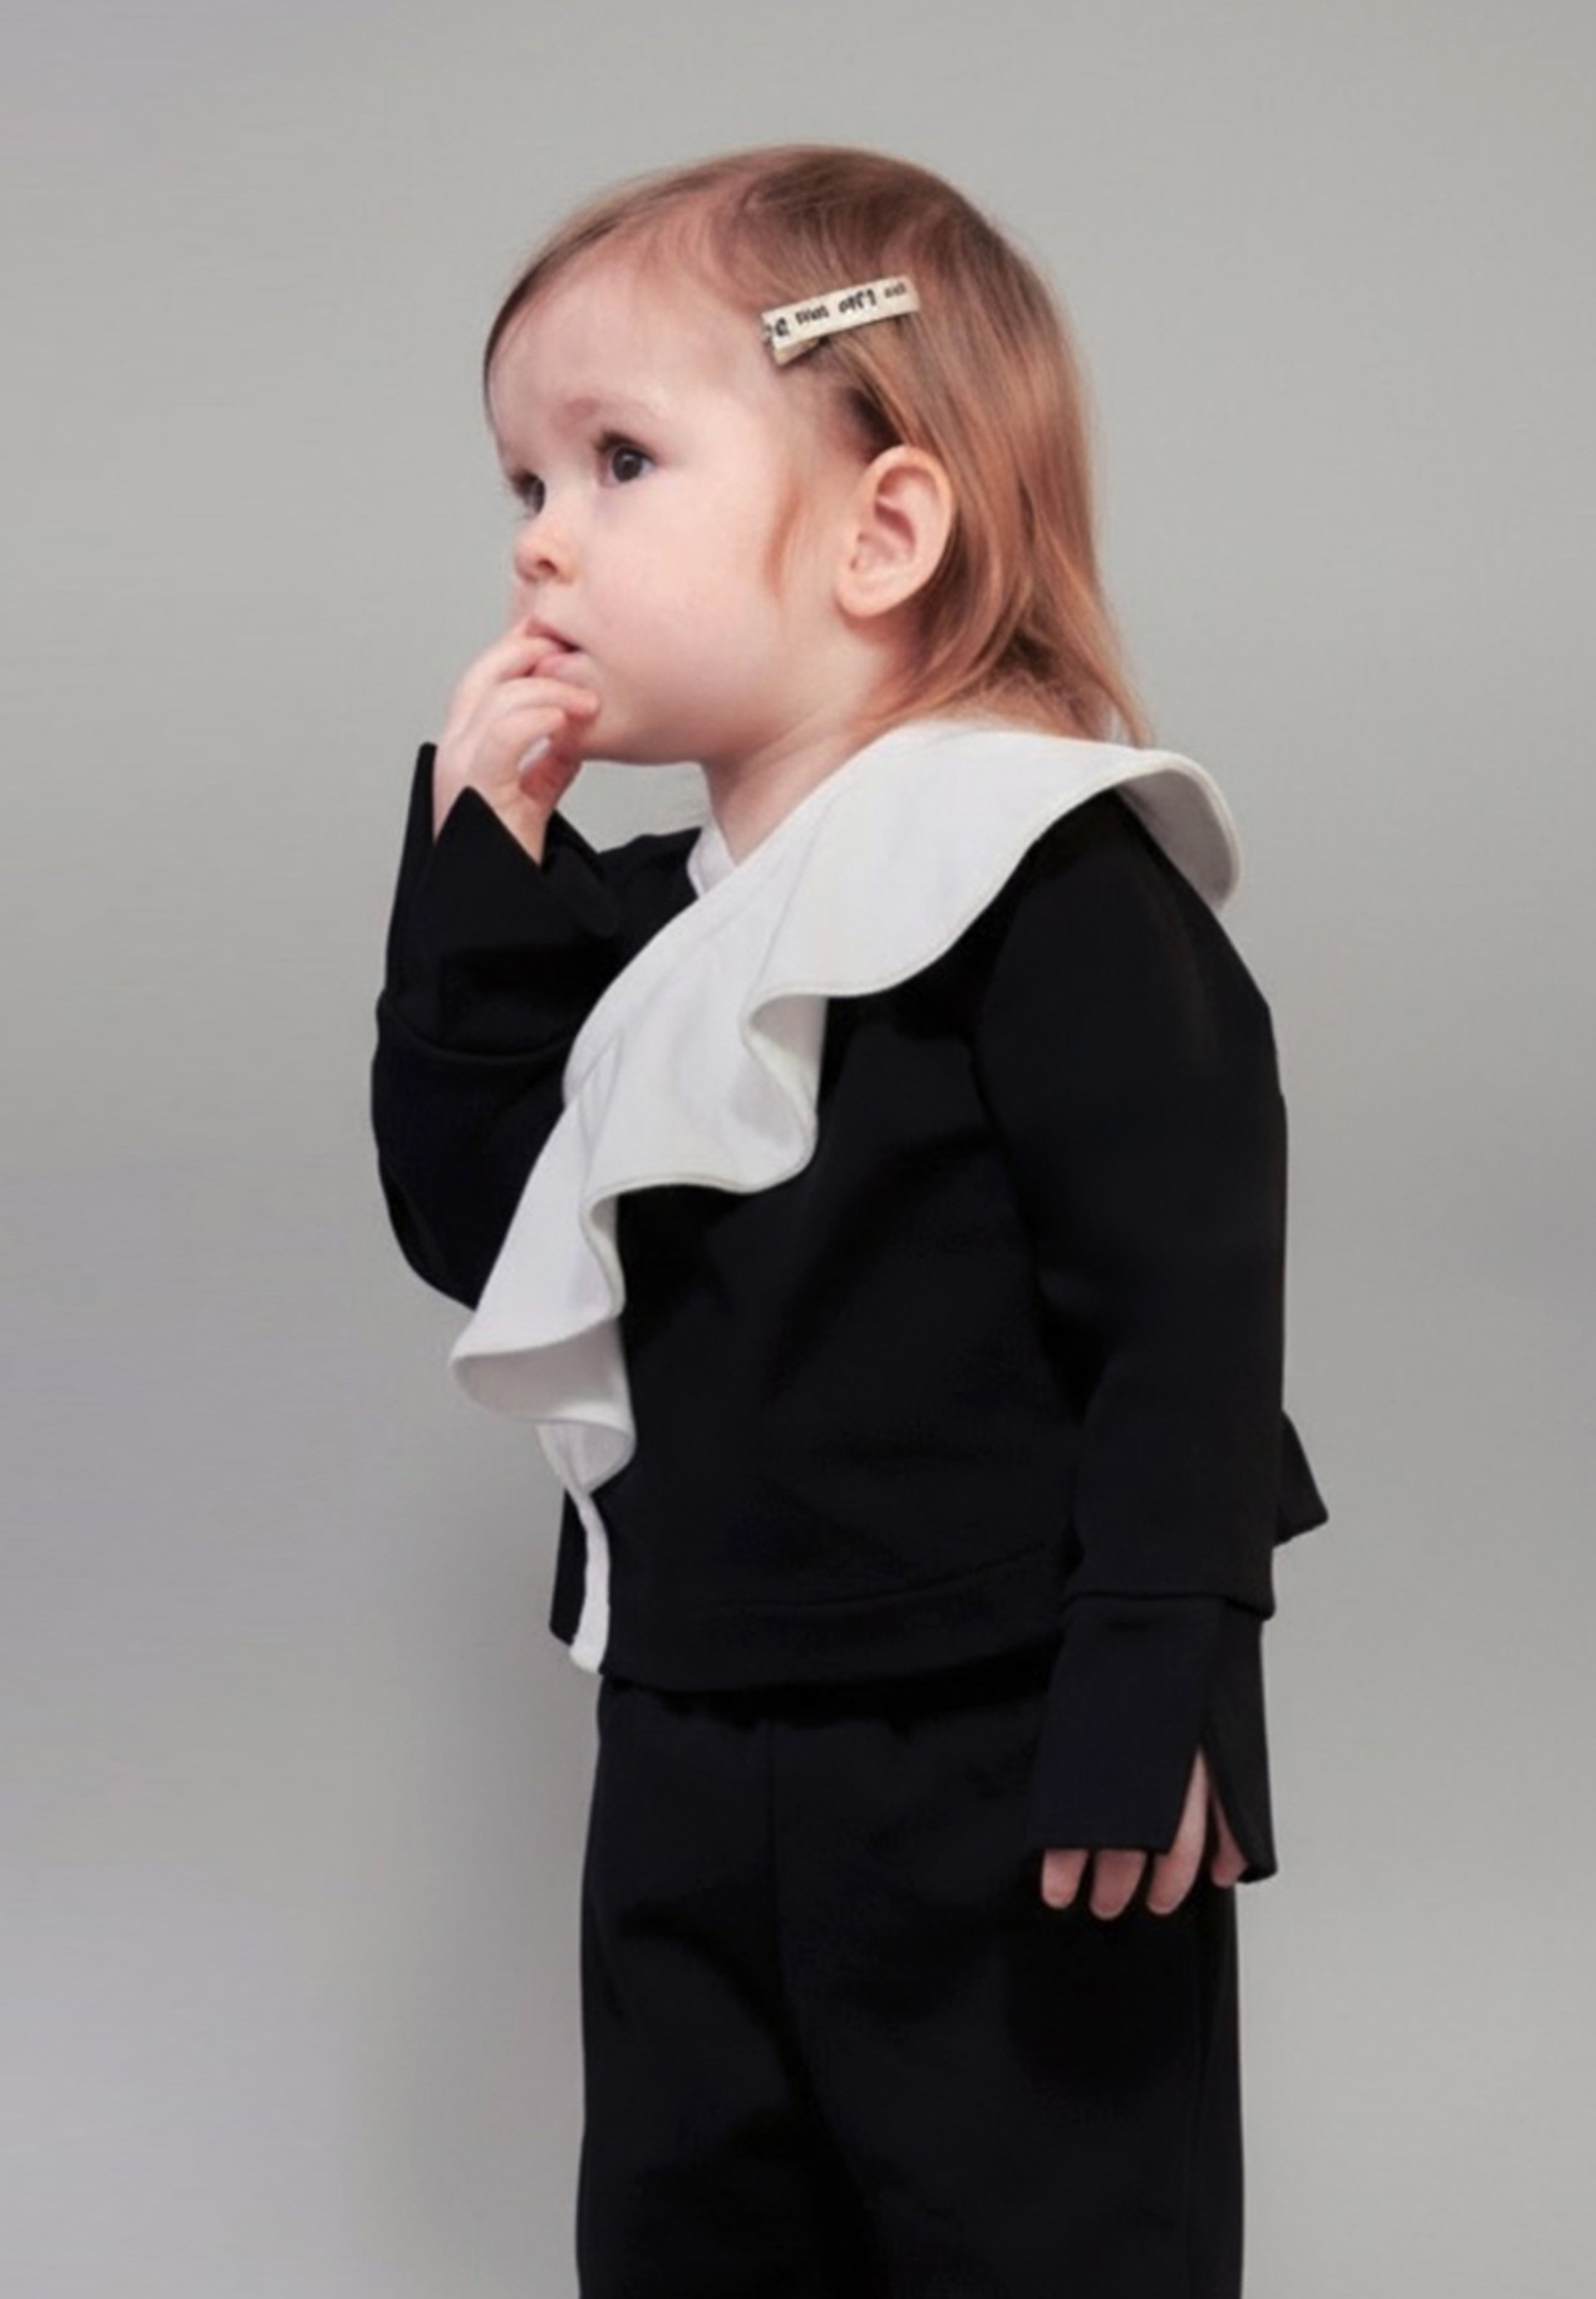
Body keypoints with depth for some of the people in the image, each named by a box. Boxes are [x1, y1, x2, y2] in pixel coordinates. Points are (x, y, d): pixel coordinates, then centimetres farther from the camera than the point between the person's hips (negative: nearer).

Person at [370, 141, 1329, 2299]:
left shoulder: (1045, 880, -16)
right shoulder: (643, 920, 10)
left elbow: (1189, 1287, -20)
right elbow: (464, 1214, 7)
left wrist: (1152, 1695, -23)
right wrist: (474, 856, 0)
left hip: (1001, 1782, -8)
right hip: (696, 1779, 8)